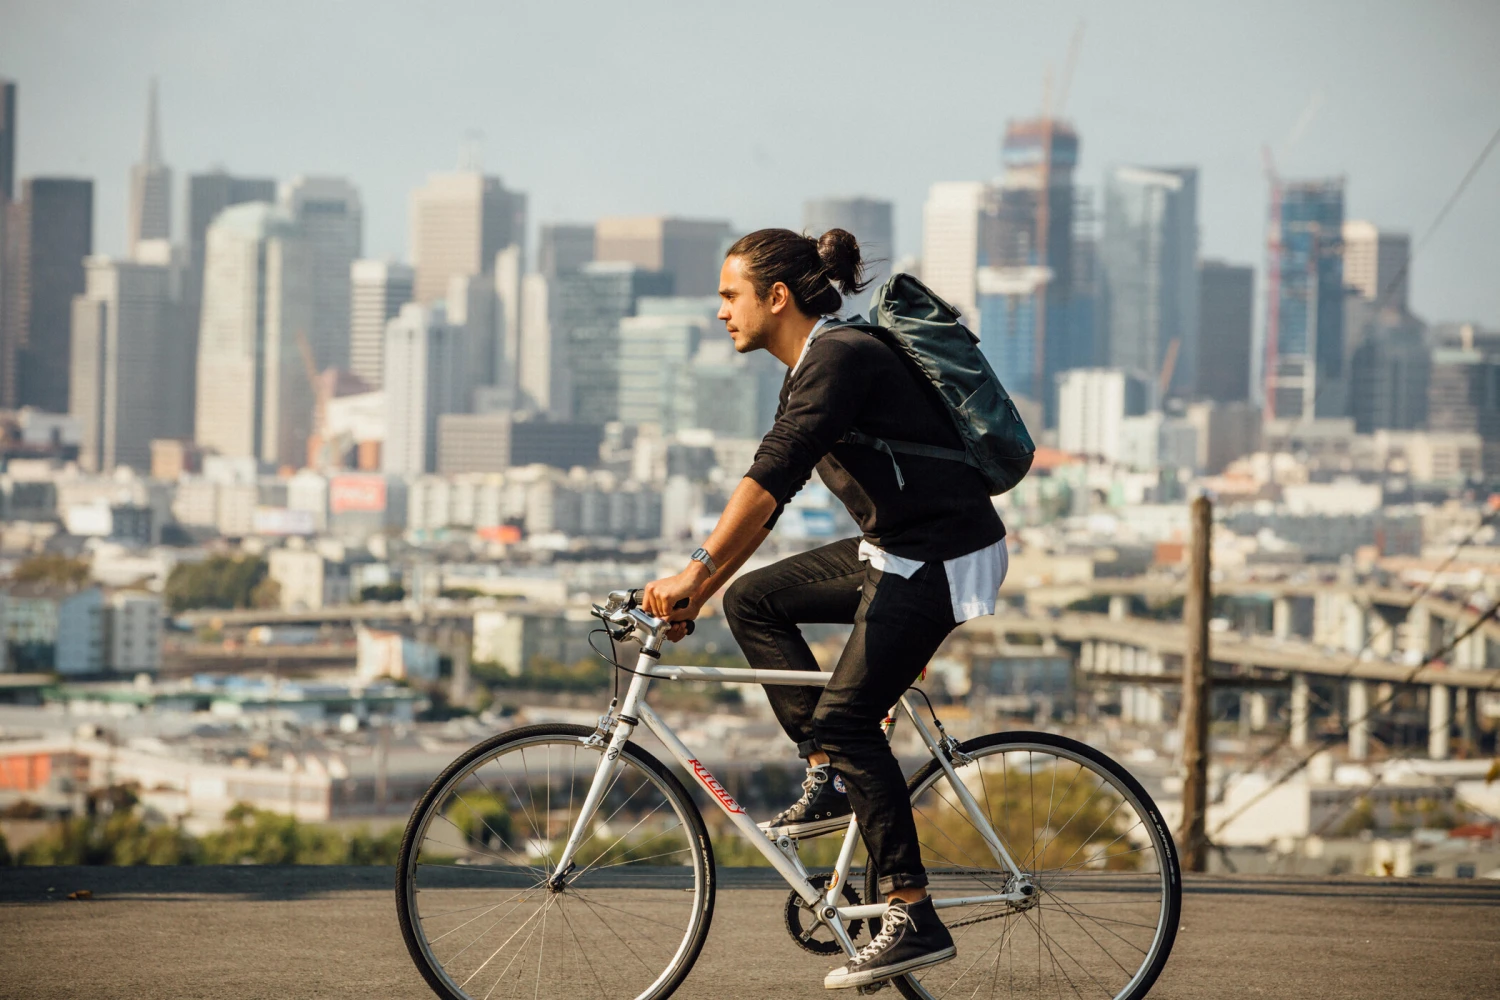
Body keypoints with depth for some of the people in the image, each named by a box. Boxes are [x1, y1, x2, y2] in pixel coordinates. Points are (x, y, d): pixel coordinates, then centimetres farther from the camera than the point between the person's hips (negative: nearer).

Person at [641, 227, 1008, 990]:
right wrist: (697, 590, 12)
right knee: (753, 600, 8)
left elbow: (772, 477, -28)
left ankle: (915, 921, -11)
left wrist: (698, 571, -31)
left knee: (846, 715, -14)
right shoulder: (810, 371, 13)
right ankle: (829, 781, 8)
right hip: (895, 550, 10)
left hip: (942, 559, -10)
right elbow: (767, 495, 17)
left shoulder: (841, 358, -18)